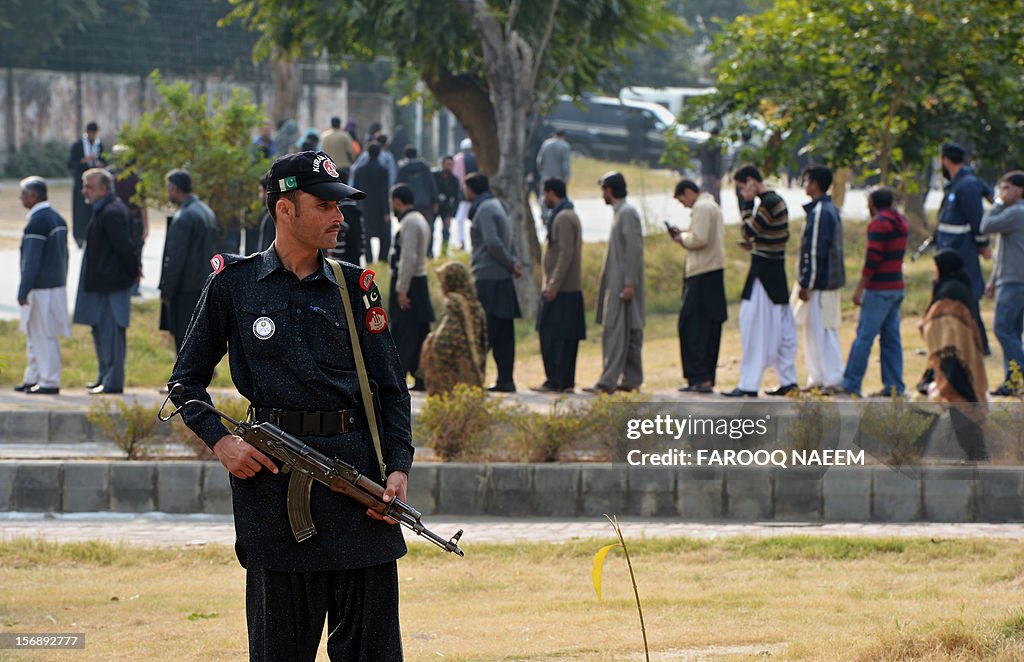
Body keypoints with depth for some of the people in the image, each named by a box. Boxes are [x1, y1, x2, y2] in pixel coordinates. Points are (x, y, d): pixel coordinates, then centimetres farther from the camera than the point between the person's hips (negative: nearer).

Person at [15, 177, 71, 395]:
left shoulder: (37, 222, -17)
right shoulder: (58, 219, 12)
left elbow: (32, 260, -20)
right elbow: (64, 255, 17)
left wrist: (23, 291, -17)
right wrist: (61, 283, 22)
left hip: (42, 289, -10)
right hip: (57, 285, 10)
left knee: (44, 336, -4)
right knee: (34, 335, 17)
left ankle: (50, 382, -1)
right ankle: (33, 378, 22)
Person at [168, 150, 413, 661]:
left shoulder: (355, 287, 10)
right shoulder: (233, 284, 6)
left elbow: (390, 389, 11)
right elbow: (186, 381, 11)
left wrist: (399, 466, -3)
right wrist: (219, 441, -6)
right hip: (272, 477, -1)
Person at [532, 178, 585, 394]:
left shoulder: (563, 218, -14)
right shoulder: (571, 216, 18)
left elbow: (566, 253, -21)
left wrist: (554, 285, -21)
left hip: (561, 289, -10)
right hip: (571, 288, 10)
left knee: (551, 336, -8)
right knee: (567, 337, 9)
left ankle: (555, 382, -9)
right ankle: (566, 381, 11)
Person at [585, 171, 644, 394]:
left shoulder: (627, 213, -13)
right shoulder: (620, 212, 17)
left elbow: (634, 249, -19)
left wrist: (629, 283, -23)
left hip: (623, 283, -10)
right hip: (616, 282, 10)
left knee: (614, 330, -13)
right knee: (629, 332, 10)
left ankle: (608, 381, -17)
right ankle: (632, 379, 13)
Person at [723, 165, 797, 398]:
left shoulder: (768, 204, -18)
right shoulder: (777, 201, 13)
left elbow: (749, 231, -18)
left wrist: (747, 204, -10)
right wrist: (756, 245, 10)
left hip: (763, 271, -10)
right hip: (777, 269, 10)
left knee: (755, 327, -7)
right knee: (781, 327, 13)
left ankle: (749, 385, -7)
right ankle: (788, 381, 17)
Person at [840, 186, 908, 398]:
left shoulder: (879, 223, -12)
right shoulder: (900, 221, 15)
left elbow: (873, 259, -18)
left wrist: (859, 289, -15)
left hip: (879, 288, -9)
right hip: (897, 287, 9)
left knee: (865, 335, -6)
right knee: (891, 338, 9)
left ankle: (851, 384, -6)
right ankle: (894, 386, 7)